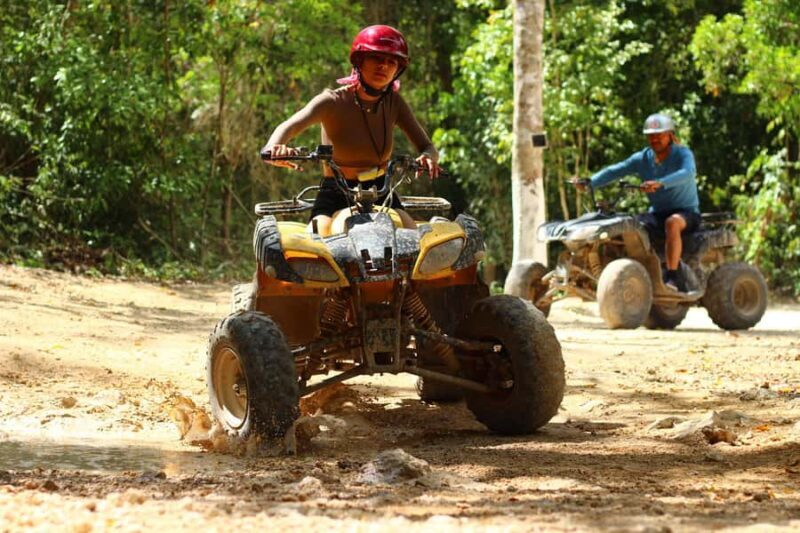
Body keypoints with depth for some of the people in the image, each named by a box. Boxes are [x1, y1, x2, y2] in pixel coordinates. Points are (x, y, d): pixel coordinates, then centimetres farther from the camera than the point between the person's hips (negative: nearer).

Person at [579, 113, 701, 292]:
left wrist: (660, 183, -49)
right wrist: (590, 183, -21)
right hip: (657, 212, 5)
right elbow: (615, 170, -4)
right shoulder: (643, 158, 5)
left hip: (686, 212, -5)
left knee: (672, 222, -38)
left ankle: (673, 277, -39)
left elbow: (687, 173, -32)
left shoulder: (683, 154, -10)